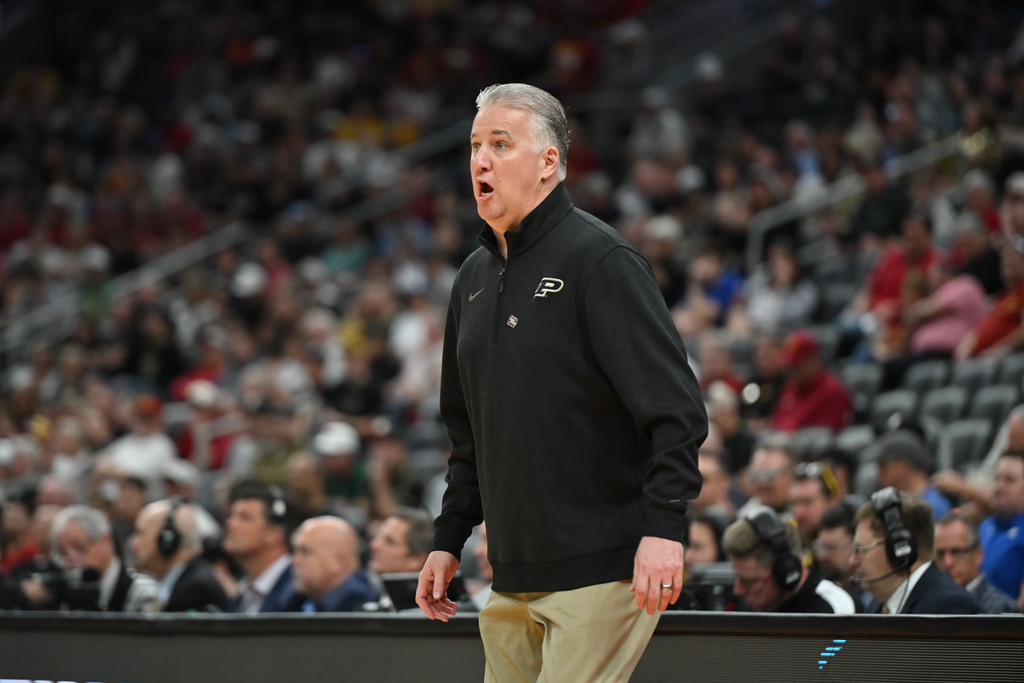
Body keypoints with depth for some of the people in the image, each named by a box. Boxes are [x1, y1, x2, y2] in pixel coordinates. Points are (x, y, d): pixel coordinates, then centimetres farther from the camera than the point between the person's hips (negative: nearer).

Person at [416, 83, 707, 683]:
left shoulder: (599, 260, -9)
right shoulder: (474, 278, 16)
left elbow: (676, 407, -15)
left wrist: (664, 526, -22)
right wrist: (450, 538, 19)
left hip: (608, 567, -8)